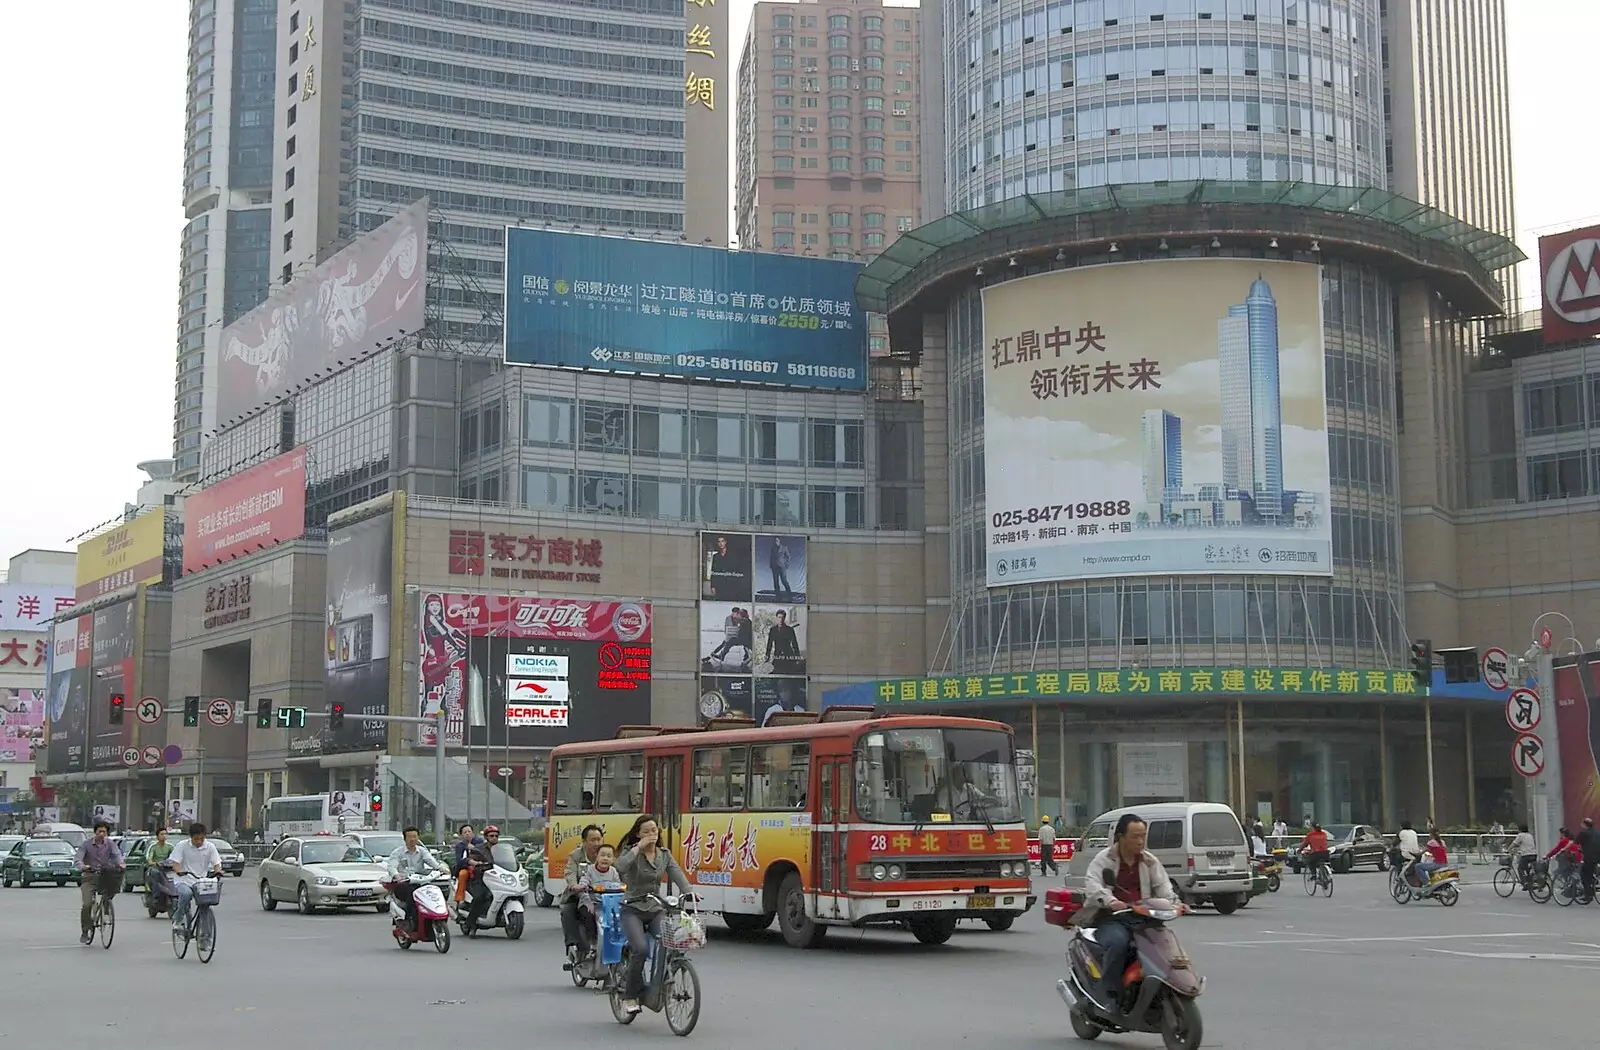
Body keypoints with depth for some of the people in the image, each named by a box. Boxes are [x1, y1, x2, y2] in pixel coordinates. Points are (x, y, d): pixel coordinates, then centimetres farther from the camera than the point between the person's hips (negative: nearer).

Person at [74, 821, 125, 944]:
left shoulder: (110, 844, 4)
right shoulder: (86, 844, -1)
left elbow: (117, 854, -12)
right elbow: (79, 858, -13)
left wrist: (121, 863, -35)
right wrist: (82, 866, -36)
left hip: (105, 875, 2)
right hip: (89, 876, -2)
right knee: (87, 904, -16)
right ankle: (84, 932, 0)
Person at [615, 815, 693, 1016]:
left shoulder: (665, 855, 11)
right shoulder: (632, 852, -2)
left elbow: (677, 875, -3)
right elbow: (620, 866, -24)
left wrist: (689, 893, -21)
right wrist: (639, 847, -20)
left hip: (655, 909, 4)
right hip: (633, 909, -4)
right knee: (640, 948, -26)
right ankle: (630, 996, -10)